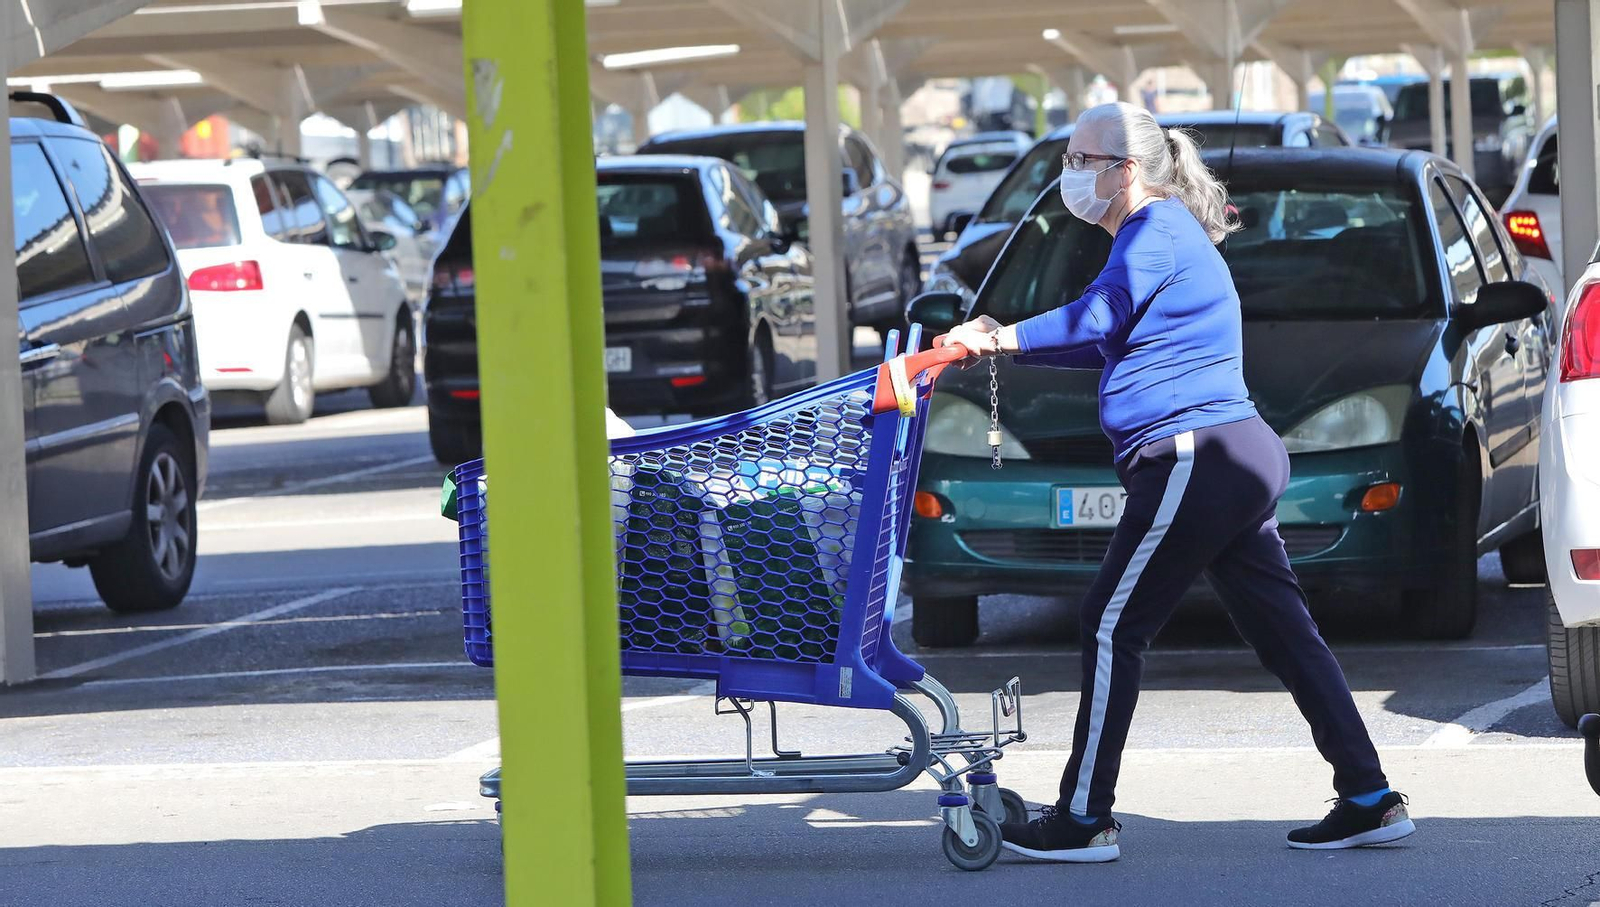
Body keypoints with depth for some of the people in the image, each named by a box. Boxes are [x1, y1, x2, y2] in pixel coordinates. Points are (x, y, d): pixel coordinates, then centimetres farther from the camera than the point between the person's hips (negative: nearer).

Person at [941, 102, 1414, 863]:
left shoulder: (1158, 230, -7)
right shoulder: (1164, 234, 23)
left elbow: (1097, 318, -18)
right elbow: (1104, 341, 25)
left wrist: (1002, 338, -11)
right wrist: (1001, 344, 17)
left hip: (1193, 458, -10)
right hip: (1241, 459, 10)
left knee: (1113, 627, -5)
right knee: (1283, 630, 8)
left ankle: (1083, 819, -2)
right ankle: (1369, 800, 7)